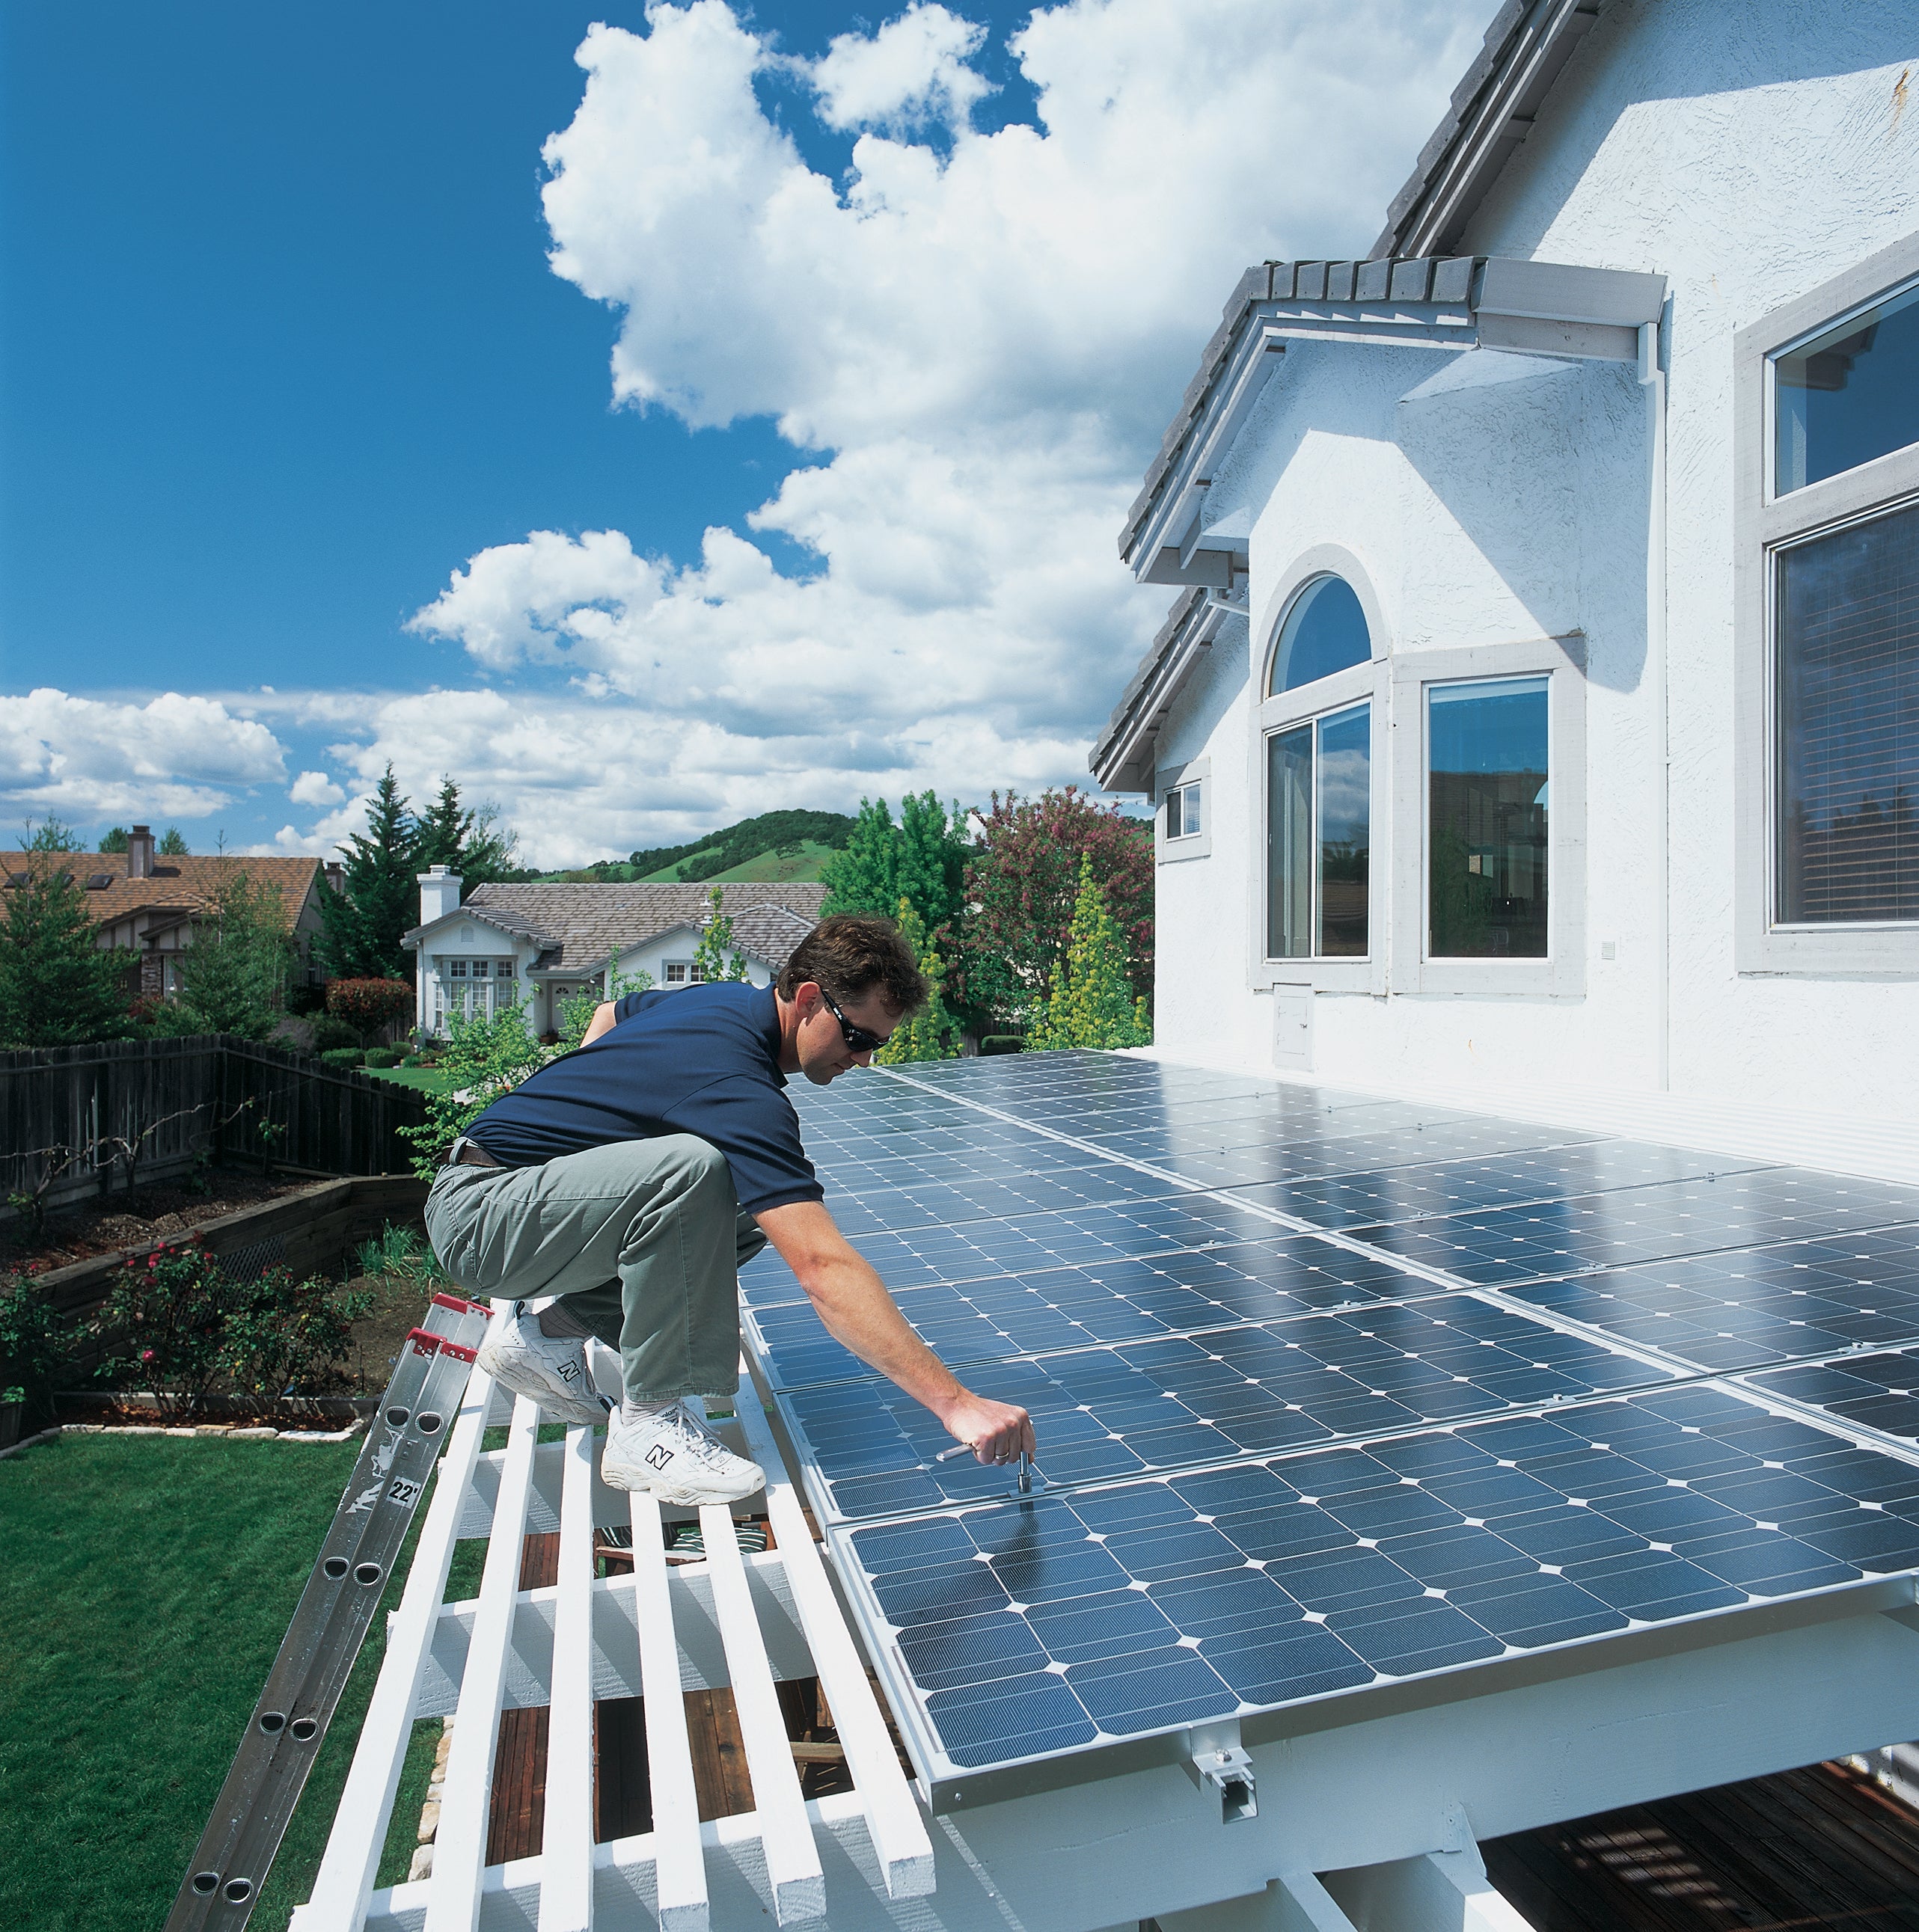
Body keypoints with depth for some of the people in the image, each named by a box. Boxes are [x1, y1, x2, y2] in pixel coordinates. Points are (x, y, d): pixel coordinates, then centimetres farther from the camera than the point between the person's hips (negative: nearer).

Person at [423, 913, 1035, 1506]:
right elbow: (824, 1268, -36)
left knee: (753, 1212, 2)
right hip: (475, 1208, -9)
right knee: (692, 1170, -34)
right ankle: (647, 1423, -17)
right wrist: (955, 1402, -36)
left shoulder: (723, 999, 2)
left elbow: (610, 1014, 25)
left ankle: (546, 1331, 10)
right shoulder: (743, 1095, -27)